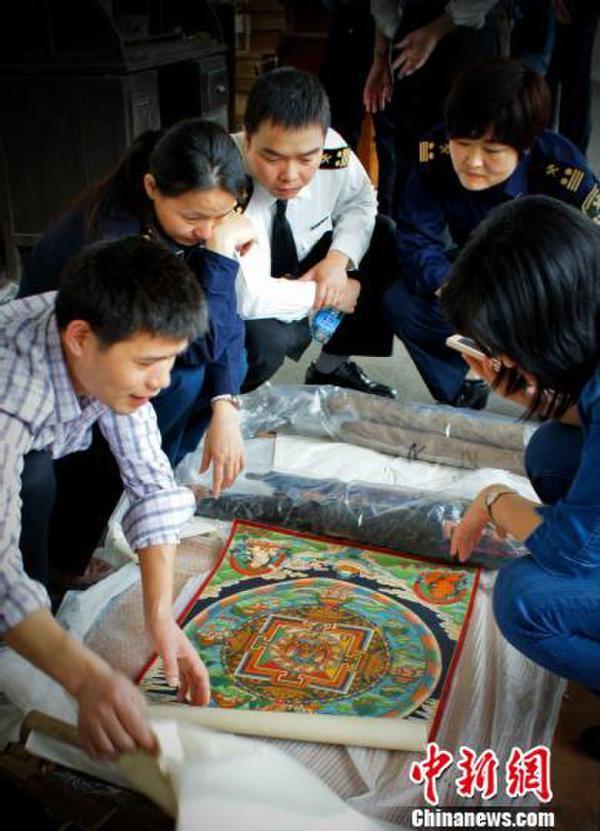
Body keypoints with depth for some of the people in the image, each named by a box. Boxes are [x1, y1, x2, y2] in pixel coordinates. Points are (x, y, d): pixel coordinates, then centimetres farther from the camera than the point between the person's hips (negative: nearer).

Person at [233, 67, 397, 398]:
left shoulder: (330, 150, -20)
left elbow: (360, 203, 1)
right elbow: (248, 297, -39)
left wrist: (339, 259, -18)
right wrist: (327, 296, -25)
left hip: (300, 268, 6)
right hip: (232, 309, -6)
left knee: (384, 237, -9)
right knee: (265, 340, -36)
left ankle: (332, 367, 5)